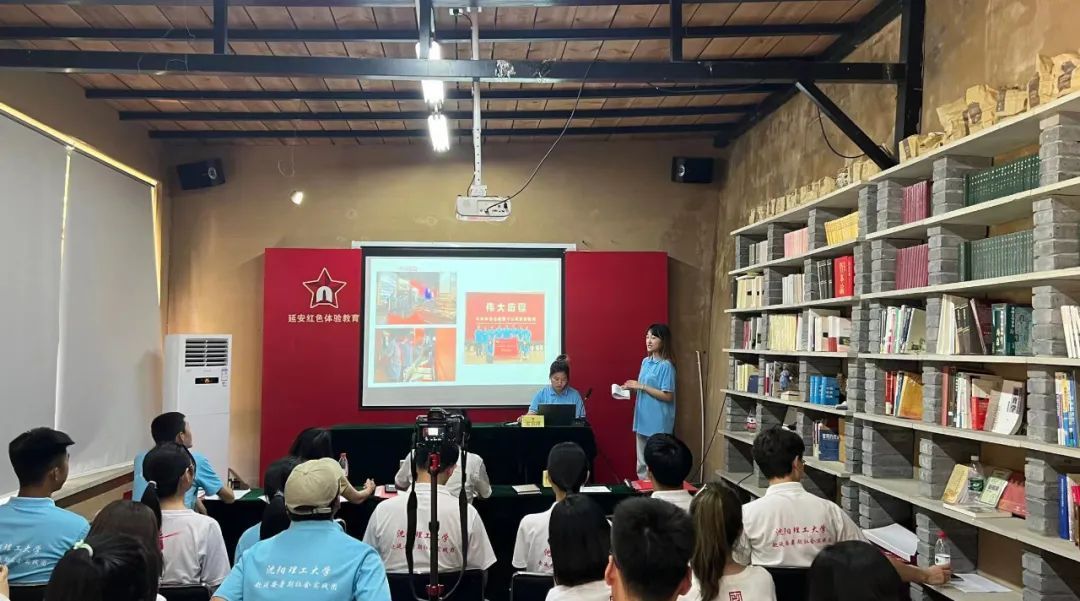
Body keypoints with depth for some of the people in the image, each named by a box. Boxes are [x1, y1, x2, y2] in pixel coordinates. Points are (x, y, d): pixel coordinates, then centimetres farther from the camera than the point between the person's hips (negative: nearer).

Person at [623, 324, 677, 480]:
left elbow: (668, 396, -17)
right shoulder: (645, 362, 10)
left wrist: (641, 386, -17)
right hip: (643, 419, 8)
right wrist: (632, 388, -1)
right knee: (642, 463, 14)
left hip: (658, 422, -8)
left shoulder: (666, 366, -14)